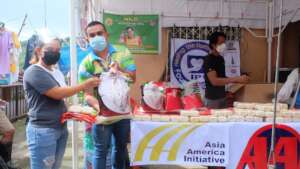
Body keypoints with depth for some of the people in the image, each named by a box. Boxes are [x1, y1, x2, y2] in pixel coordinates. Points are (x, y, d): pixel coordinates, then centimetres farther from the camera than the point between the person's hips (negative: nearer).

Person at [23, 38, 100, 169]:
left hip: (61, 128, 8)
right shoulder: (34, 71, -13)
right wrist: (85, 85, -14)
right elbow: (57, 93, -19)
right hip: (43, 130, -8)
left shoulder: (55, 73, 14)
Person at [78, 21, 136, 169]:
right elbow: (88, 94, -14)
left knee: (121, 146, 20)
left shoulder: (122, 52, -4)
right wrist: (99, 107, -33)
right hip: (102, 112, -3)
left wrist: (120, 71, -26)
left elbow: (133, 78, -7)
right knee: (101, 150, 7)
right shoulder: (86, 64, -10)